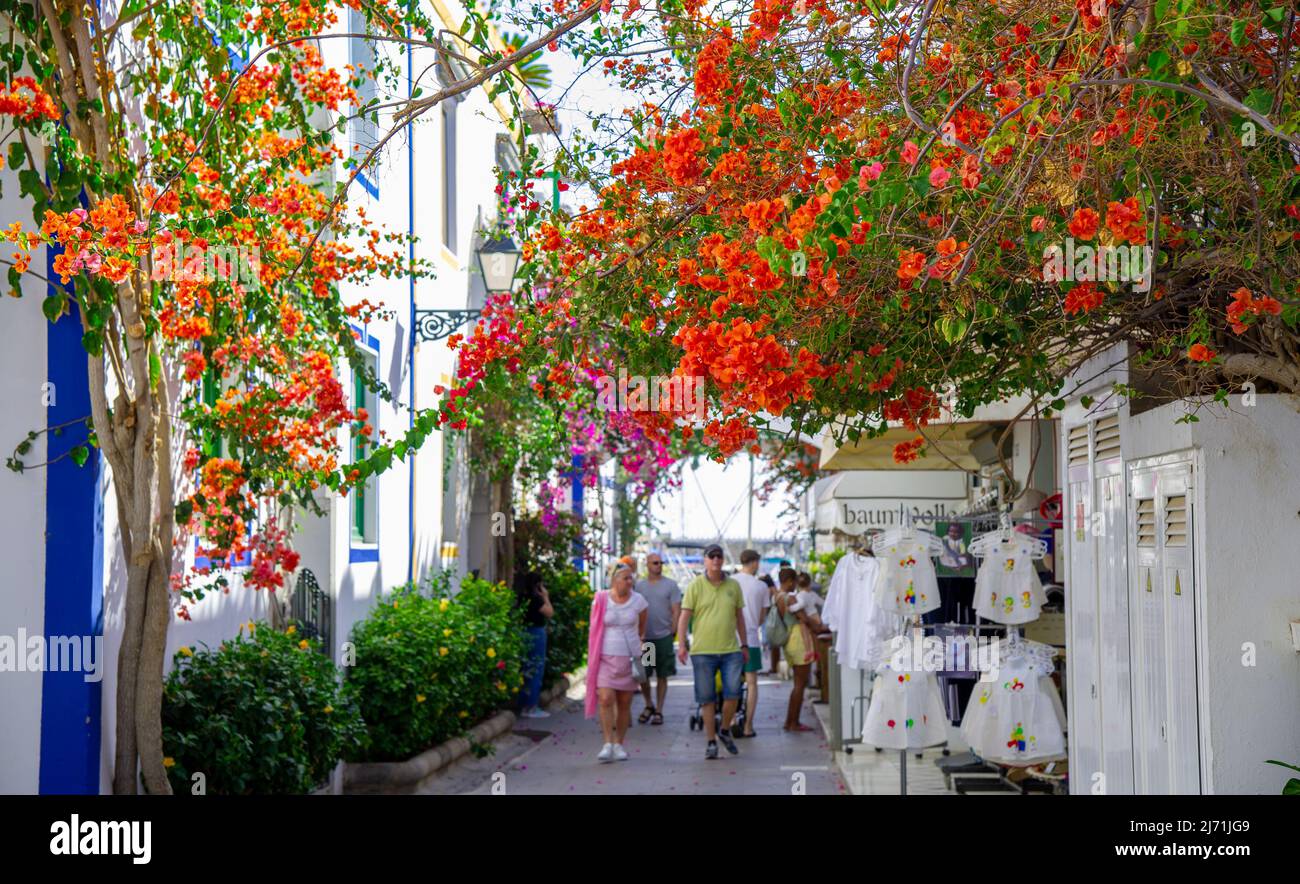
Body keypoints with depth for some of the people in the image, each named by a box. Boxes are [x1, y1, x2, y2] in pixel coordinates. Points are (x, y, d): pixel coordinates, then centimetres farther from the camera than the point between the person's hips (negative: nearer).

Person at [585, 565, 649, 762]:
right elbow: (595, 628, 7)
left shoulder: (638, 600, 0)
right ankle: (608, 744, -13)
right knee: (606, 700, -15)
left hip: (630, 657, 2)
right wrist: (594, 656, 7)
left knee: (625, 703, 5)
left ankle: (619, 744, 16)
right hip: (606, 657, -2)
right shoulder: (601, 600, -3)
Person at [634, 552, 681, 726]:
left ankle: (658, 711, 14)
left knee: (662, 676, 4)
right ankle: (648, 705, 25)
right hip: (643, 638, 2)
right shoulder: (639, 585, 7)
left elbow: (676, 611, 1)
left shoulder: (670, 585, 2)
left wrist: (671, 632, -5)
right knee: (642, 675, 3)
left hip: (663, 637, -1)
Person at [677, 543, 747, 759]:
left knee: (733, 693, -6)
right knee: (707, 699, 3)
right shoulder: (695, 586, 1)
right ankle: (711, 741, 13)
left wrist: (744, 645, 17)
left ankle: (725, 731, 19)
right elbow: (684, 617, -2)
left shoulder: (733, 586, 10)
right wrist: (681, 645, -11)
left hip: (730, 650, 2)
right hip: (703, 651, -2)